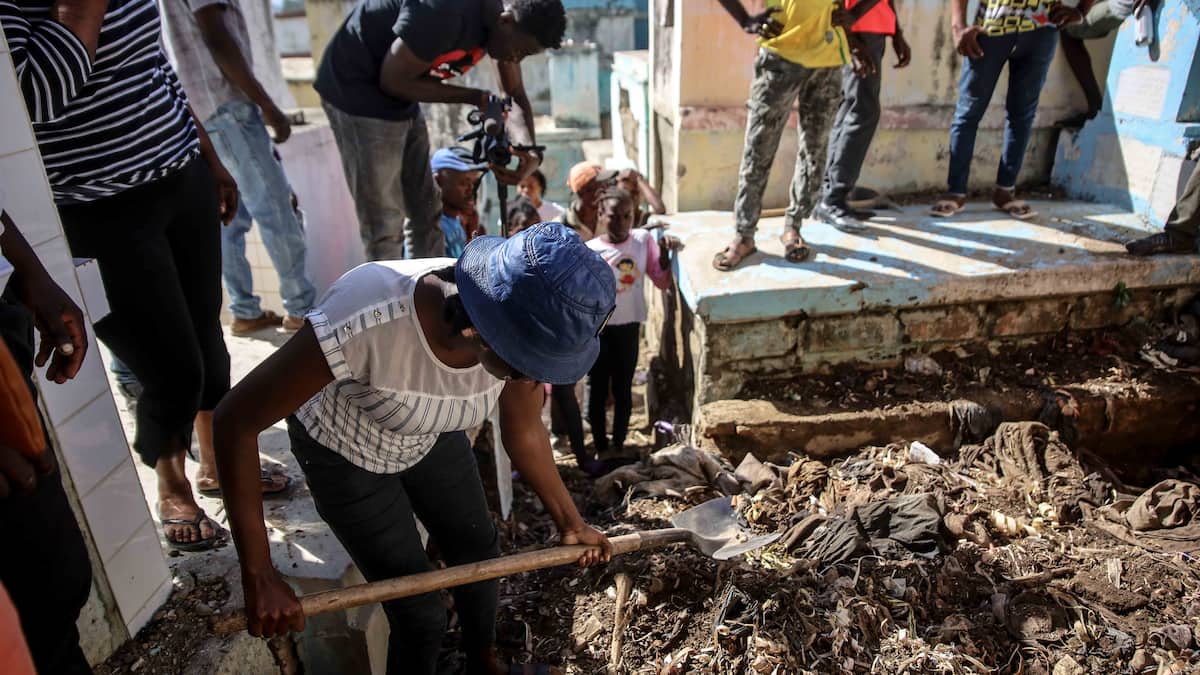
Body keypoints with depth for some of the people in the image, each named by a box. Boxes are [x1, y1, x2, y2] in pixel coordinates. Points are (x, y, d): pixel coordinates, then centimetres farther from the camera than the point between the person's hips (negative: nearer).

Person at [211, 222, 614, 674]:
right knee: (420, 612, -1)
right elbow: (235, 421, -32)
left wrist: (570, 522, 2)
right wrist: (259, 576, -30)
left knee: (480, 550, 18)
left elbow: (525, 434, -8)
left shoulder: (518, 328, -28)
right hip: (343, 451, -4)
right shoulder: (365, 321, -44)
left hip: (430, 437, 5)